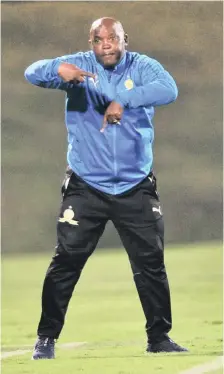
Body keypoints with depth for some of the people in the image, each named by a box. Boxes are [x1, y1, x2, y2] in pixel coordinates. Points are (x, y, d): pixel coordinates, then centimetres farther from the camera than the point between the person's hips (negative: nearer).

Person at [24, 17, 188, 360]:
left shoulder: (142, 67, -3)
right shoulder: (79, 66, -3)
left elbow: (169, 89, -23)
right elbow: (33, 74, -16)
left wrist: (125, 100, -36)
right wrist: (58, 68, -39)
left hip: (136, 187, 1)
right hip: (85, 187, -1)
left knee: (151, 264, 3)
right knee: (66, 262, -3)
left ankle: (159, 337, 16)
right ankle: (46, 338, 6)